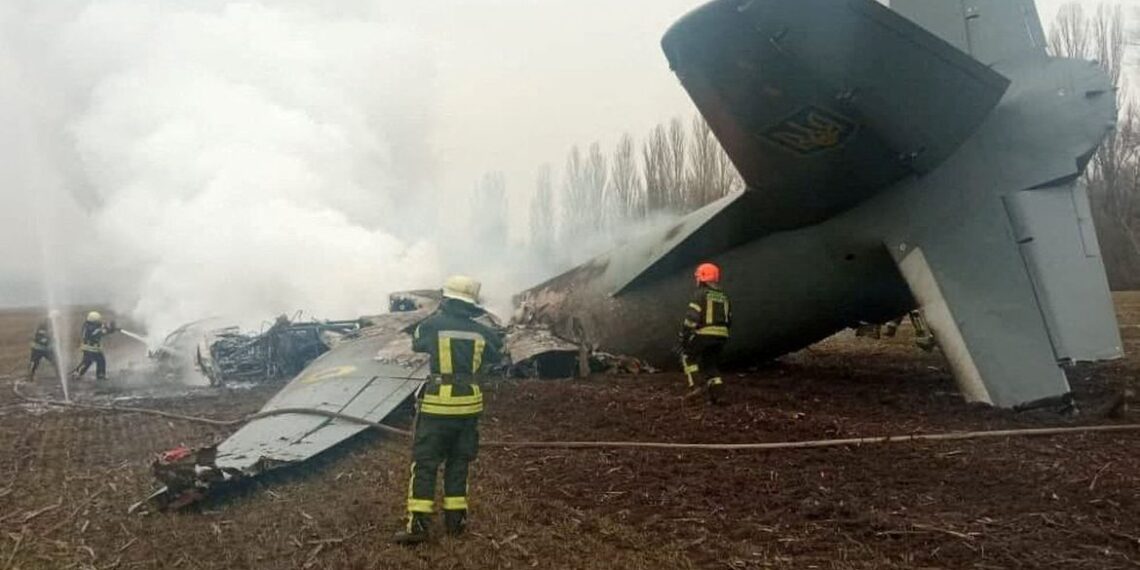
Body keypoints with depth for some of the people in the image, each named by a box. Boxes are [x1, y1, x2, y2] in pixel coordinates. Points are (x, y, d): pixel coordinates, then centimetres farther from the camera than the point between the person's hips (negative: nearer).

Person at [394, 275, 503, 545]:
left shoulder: (432, 324, -7)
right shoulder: (482, 331, 0)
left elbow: (416, 344, 14)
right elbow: (496, 356, 19)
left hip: (438, 404, -3)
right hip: (469, 404, 3)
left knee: (425, 463, 3)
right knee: (458, 463, 15)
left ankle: (418, 525, 0)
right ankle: (456, 520, 18)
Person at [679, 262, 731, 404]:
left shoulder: (700, 294, -5)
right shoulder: (723, 297, 16)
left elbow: (692, 316, -15)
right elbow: (728, 320, 18)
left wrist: (684, 334, -9)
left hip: (704, 334, -6)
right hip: (722, 335, 6)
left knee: (688, 355, 15)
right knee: (711, 363, 18)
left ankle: (697, 383, -1)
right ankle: (718, 392, 4)